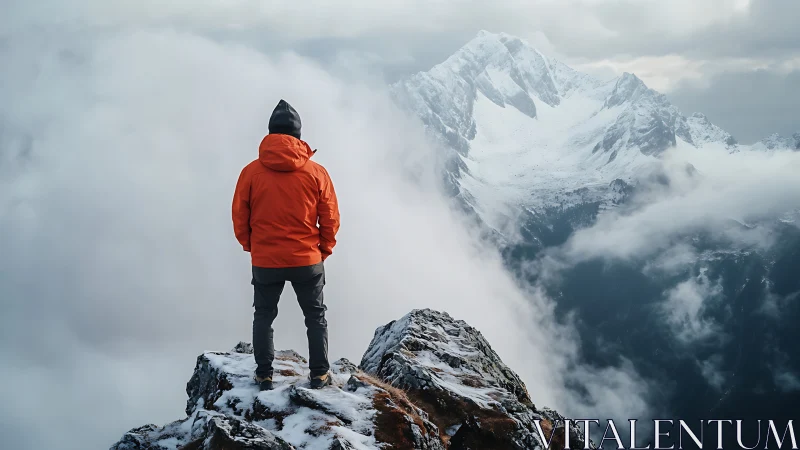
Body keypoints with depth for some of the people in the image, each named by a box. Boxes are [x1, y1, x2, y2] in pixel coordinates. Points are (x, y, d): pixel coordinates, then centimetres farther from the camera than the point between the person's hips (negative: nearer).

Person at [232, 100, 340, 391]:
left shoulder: (251, 172, -9)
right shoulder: (317, 173, -9)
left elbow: (240, 218, -2)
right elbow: (330, 220, -3)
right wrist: (323, 251, 13)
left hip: (264, 262, 0)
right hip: (307, 261, 0)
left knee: (264, 316, 18)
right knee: (315, 316, 17)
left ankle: (264, 375, 19)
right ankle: (319, 374, 18)